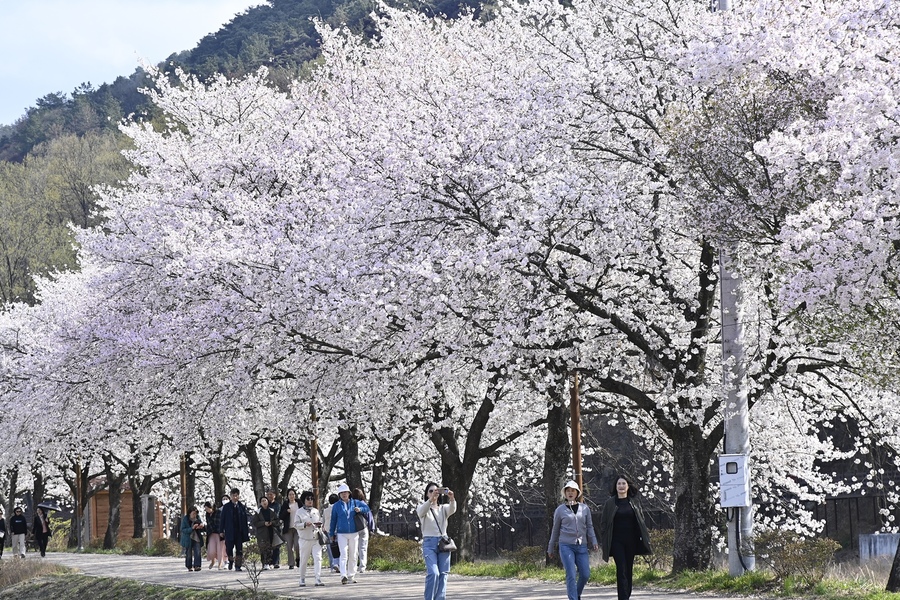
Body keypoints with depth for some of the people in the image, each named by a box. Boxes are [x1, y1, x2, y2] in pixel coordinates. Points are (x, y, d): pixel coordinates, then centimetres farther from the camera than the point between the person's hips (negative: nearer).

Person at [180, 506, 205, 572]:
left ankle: (197, 566, -16)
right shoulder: (185, 519, -7)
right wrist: (192, 528, -25)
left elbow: (202, 529, 12)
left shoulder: (197, 518, 4)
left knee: (197, 552, -12)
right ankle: (189, 567, 18)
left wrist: (202, 526, -13)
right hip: (188, 539, -2)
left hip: (196, 538, 2)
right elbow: (183, 530, -13)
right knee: (189, 554, 5)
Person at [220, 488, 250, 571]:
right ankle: (231, 560, 23)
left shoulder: (242, 507, 6)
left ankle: (238, 566, 5)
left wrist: (247, 531, 4)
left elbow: (246, 520, 7)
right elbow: (222, 519, 5)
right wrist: (221, 530, 0)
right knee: (229, 548, -4)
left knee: (239, 549, 0)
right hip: (229, 532, -1)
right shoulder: (226, 507, 4)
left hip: (239, 531, 1)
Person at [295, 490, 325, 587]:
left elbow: (320, 522, 22)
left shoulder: (316, 511, 14)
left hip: (316, 539, 3)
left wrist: (319, 525, -1)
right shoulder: (299, 512, 2)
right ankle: (302, 580, 18)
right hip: (305, 539, -3)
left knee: (318, 559, -10)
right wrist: (305, 524, -19)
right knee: (303, 560, 4)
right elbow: (296, 525, -2)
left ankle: (318, 580, -13)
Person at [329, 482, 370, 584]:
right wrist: (332, 534, 10)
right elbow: (333, 520, 9)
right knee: (344, 554, -15)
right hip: (341, 534, -2)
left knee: (353, 556, 7)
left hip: (354, 533, 2)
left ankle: (351, 576, 15)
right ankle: (343, 576, -24)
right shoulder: (337, 506, 3)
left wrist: (360, 509, -9)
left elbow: (367, 508, 14)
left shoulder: (355, 503, 6)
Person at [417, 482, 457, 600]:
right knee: (433, 573, -18)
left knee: (443, 574, -2)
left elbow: (452, 509, -11)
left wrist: (452, 499, -34)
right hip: (429, 542, -3)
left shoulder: (444, 508, 13)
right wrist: (431, 499, -38)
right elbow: (422, 511, -19)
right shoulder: (422, 507, 6)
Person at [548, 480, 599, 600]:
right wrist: (551, 548, 16)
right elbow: (555, 530, 11)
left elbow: (589, 527, 12)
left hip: (582, 546, 2)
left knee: (585, 574, -2)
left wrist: (593, 541, -1)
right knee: (571, 575, -12)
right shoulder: (560, 510, 5)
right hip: (566, 546, -2)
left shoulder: (585, 508, 9)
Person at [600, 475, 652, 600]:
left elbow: (641, 521, 10)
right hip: (617, 541, -3)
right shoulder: (610, 503, 2)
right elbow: (603, 523, 4)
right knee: (621, 569, -11)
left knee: (629, 570, 8)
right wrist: (604, 542, -3)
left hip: (631, 541, 3)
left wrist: (644, 538, 2)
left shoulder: (634, 502, 8)